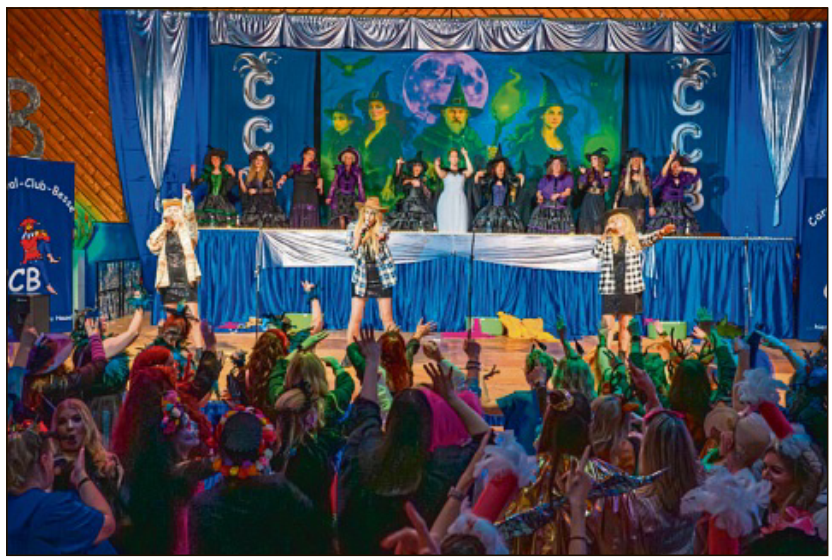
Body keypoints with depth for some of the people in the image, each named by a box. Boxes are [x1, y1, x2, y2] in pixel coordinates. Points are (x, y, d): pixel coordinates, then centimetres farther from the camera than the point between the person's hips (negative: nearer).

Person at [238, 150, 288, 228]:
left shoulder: (267, 174, 1)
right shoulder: (250, 174, 14)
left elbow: (270, 189, -7)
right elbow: (245, 190, 11)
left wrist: (257, 191, -10)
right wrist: (241, 178, 3)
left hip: (265, 204, -4)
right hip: (252, 205, 4)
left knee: (265, 226, -17)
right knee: (252, 227, -9)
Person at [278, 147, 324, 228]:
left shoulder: (315, 168, 9)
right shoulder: (296, 168, 11)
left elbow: (319, 177, -8)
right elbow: (288, 174, -2)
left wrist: (320, 184, -30)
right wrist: (282, 180, -24)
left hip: (311, 200, -1)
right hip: (297, 199, 1)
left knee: (310, 224, -8)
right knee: (296, 222, -4)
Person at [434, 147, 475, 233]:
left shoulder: (463, 172, 14)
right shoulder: (445, 172, 8)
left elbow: (471, 171, -8)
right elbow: (440, 174, -15)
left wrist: (466, 156, -14)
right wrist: (437, 166, -37)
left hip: (460, 203, 1)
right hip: (447, 203, -1)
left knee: (460, 228, -8)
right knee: (446, 229, -8)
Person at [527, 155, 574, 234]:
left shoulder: (567, 177, 10)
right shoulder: (545, 178, 16)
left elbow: (568, 191, 0)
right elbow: (539, 192, 15)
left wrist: (558, 195, -19)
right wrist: (539, 197, -8)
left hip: (560, 206, -2)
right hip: (545, 206, 2)